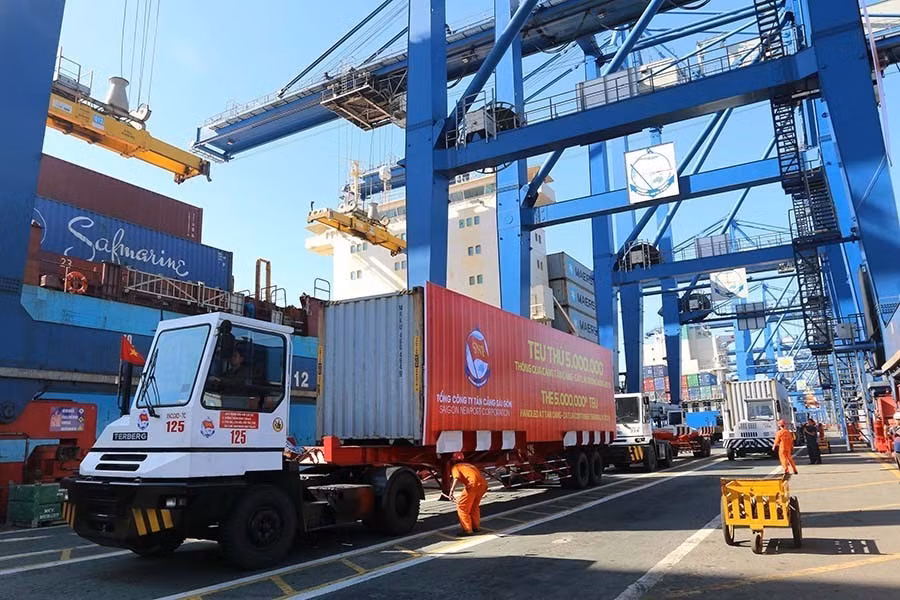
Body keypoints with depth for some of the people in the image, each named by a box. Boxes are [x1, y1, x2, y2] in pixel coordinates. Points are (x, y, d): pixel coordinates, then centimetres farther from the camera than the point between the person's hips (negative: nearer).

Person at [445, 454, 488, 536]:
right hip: (484, 484, 7)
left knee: (461, 506, 7)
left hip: (473, 484, -7)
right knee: (474, 506, 27)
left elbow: (456, 478, -7)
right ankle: (476, 527, 33)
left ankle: (467, 530, 7)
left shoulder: (455, 467, 15)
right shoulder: (468, 465, 35)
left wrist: (451, 491, -18)